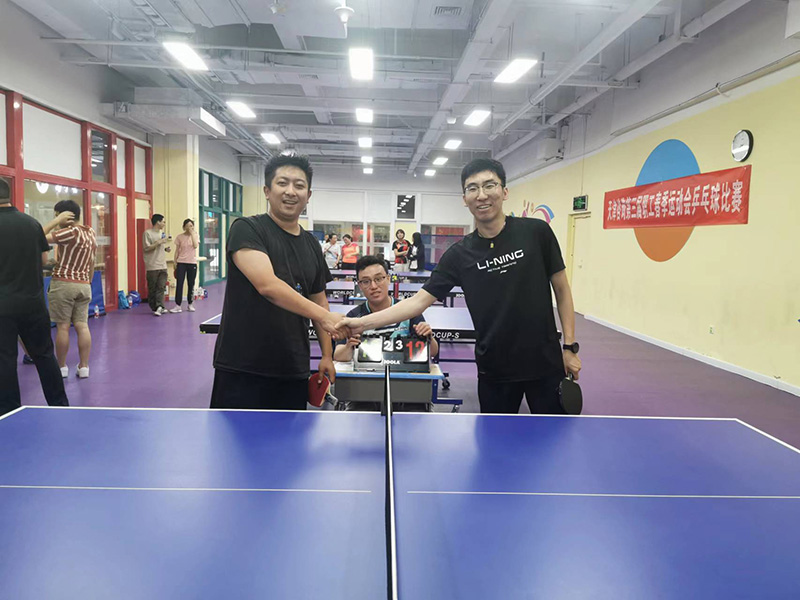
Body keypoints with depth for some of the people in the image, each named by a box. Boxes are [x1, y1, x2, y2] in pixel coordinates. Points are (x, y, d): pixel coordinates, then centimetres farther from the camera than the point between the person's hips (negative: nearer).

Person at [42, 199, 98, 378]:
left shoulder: (70, 232, -12)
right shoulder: (91, 233, 12)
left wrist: (57, 221, -11)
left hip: (63, 284, -7)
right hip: (84, 285, 7)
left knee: (62, 327, 2)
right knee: (82, 326, 5)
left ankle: (62, 367, 10)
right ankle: (84, 366, 7)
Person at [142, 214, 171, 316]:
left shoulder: (162, 233, 17)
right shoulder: (148, 233, -7)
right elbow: (146, 248, -13)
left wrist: (166, 248, 7)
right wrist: (159, 242, -17)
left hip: (162, 265, 6)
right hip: (152, 266, -6)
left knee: (161, 287, -7)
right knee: (152, 288, 2)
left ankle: (159, 306, -13)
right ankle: (155, 307, 10)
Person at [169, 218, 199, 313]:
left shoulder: (195, 235, 4)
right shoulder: (180, 237, 2)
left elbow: (195, 245, -16)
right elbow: (177, 251, 6)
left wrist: (192, 233, -14)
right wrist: (175, 263, 3)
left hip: (192, 263, 1)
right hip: (181, 263, -1)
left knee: (191, 285, 7)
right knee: (179, 284, -5)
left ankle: (190, 304, 18)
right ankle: (177, 306, -3)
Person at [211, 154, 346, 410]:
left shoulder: (312, 244, 12)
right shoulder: (246, 229, -8)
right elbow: (267, 285, -24)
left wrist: (327, 355, 10)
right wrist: (323, 315, -31)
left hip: (294, 371, 6)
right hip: (242, 368, -5)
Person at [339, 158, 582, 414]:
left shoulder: (536, 232, -7)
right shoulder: (459, 254, -5)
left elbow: (561, 289, 1)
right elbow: (419, 301, -5)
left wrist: (570, 346, -3)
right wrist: (363, 322, -14)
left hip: (545, 364, 0)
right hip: (494, 370, 1)